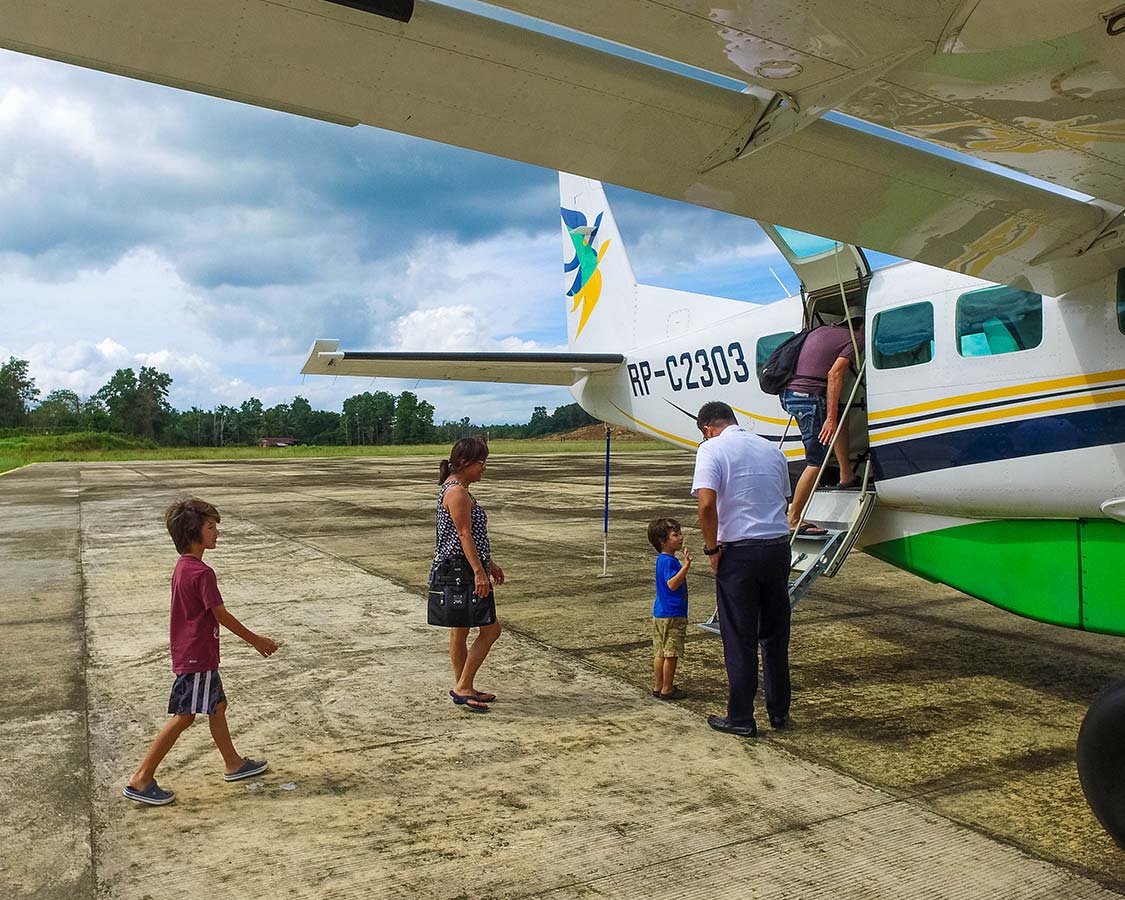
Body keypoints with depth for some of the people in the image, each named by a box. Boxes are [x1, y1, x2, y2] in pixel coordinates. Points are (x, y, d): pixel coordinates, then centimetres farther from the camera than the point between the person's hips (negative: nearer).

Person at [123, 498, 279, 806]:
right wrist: (256, 640, -7)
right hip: (196, 657, -10)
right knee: (183, 717, -1)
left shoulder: (183, 567, 8)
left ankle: (233, 764, 32)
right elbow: (222, 615, -18)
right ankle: (141, 779, 7)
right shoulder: (202, 573, -22)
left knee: (217, 705, 19)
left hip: (199, 655, 10)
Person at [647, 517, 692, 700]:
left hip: (661, 614, 10)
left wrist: (684, 565, 21)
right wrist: (685, 566, -34)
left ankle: (657, 686, 22)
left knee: (660, 652, 14)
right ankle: (667, 689, 7)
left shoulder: (664, 559, 13)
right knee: (671, 653, -1)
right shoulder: (668, 561, -18)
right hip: (672, 615, -10)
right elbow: (672, 584, -29)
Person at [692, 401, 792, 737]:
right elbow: (783, 499, 16)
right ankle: (779, 712, 27)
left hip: (739, 552, -5)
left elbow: (707, 504, -19)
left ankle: (741, 718, 13)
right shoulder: (771, 449, 13)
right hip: (778, 546, 6)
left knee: (739, 640, 5)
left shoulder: (712, 448, -6)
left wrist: (712, 549, -9)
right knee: (776, 635, 17)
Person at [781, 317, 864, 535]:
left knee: (840, 415, 29)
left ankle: (847, 476, 30)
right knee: (817, 461, -2)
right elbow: (834, 374, -14)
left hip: (788, 393, 9)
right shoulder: (854, 339, 1)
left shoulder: (821, 329, 23)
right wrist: (830, 417, -18)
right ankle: (794, 520, -1)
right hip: (809, 397, -9)